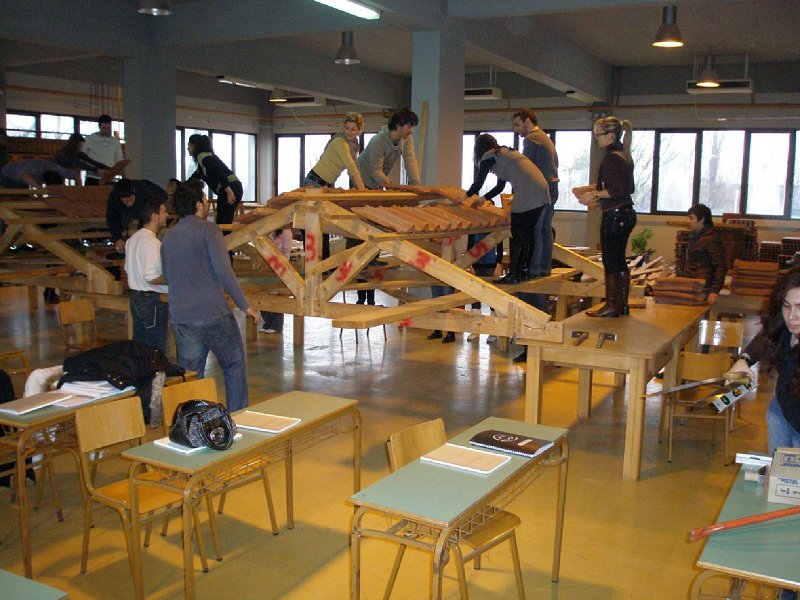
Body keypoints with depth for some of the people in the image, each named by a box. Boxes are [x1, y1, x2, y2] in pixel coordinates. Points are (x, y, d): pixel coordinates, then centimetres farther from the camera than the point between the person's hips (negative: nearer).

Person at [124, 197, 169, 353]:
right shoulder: (152, 242, -20)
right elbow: (152, 278, -25)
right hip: (152, 300, -10)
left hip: (136, 297, 10)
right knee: (157, 348, -2)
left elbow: (128, 268, 19)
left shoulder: (133, 238, 10)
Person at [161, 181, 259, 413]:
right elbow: (224, 271, -16)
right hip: (213, 315, -6)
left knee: (189, 374, 13)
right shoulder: (208, 230, -8)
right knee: (234, 365, 11)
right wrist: (244, 305, -10)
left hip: (180, 318, 6)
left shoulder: (168, 237, 12)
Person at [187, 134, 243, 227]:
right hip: (234, 188, 10)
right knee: (224, 223, 10)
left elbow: (219, 170, -21)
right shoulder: (205, 156, 25)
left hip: (231, 188, -10)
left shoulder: (202, 156, -6)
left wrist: (228, 190, -26)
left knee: (223, 223, -9)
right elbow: (196, 175, 36)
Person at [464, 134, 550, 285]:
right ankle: (525, 271, 18)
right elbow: (500, 187, 32)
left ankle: (513, 275, -2)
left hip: (527, 192, -9)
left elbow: (478, 182, 7)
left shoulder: (489, 156, 1)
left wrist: (466, 196, 24)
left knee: (517, 235, -4)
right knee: (527, 234, 13)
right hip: (541, 189, 9)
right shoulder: (504, 153, 28)